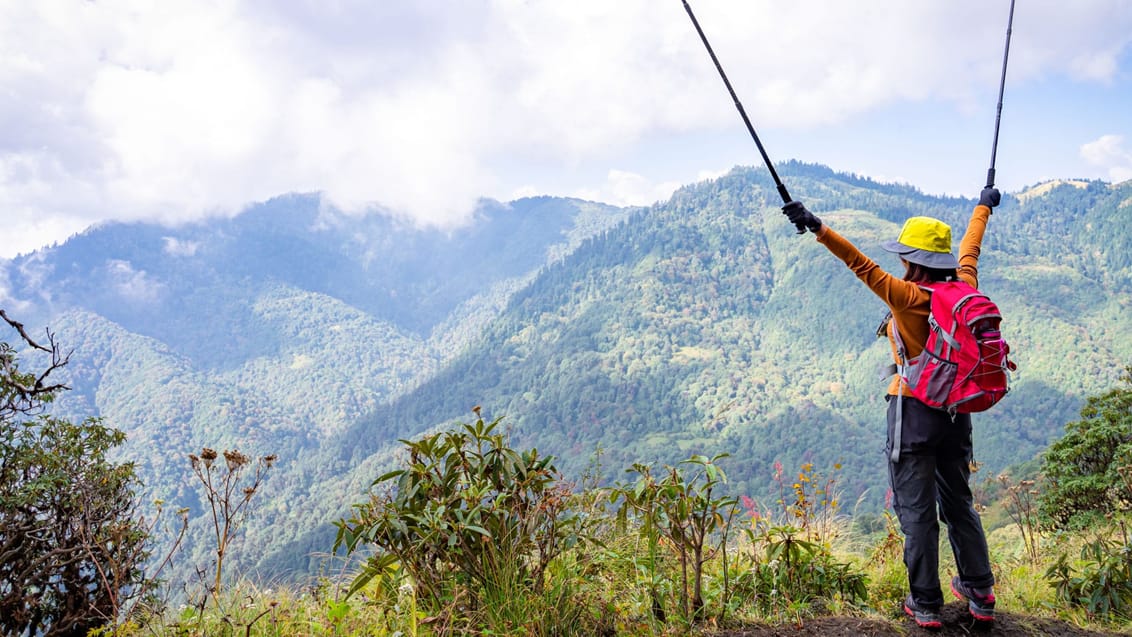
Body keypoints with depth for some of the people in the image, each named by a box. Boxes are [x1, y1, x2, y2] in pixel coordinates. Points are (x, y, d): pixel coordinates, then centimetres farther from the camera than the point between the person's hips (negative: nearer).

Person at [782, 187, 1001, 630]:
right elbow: (969, 249, 19)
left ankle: (925, 605, 10)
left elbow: (864, 266, -27)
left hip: (914, 412, -6)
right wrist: (983, 205, 39)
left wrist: (818, 228, -33)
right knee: (959, 503, 20)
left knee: (917, 511, 3)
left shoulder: (910, 298, -16)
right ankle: (980, 594, 29)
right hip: (957, 411, 7)